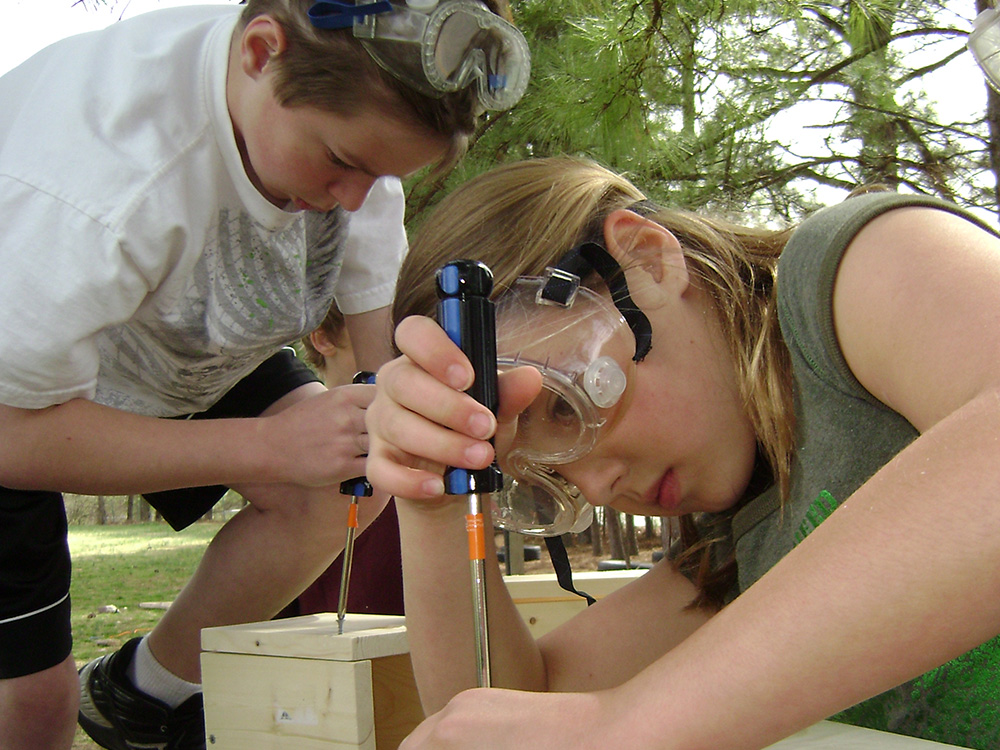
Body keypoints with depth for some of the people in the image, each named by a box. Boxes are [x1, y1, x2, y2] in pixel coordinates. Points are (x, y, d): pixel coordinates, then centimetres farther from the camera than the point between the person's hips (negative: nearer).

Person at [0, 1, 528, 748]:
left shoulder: (354, 109, -20)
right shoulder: (106, 169, -40)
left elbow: (388, 328, -15)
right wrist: (268, 446, -39)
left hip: (183, 354, 6)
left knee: (348, 479, -17)